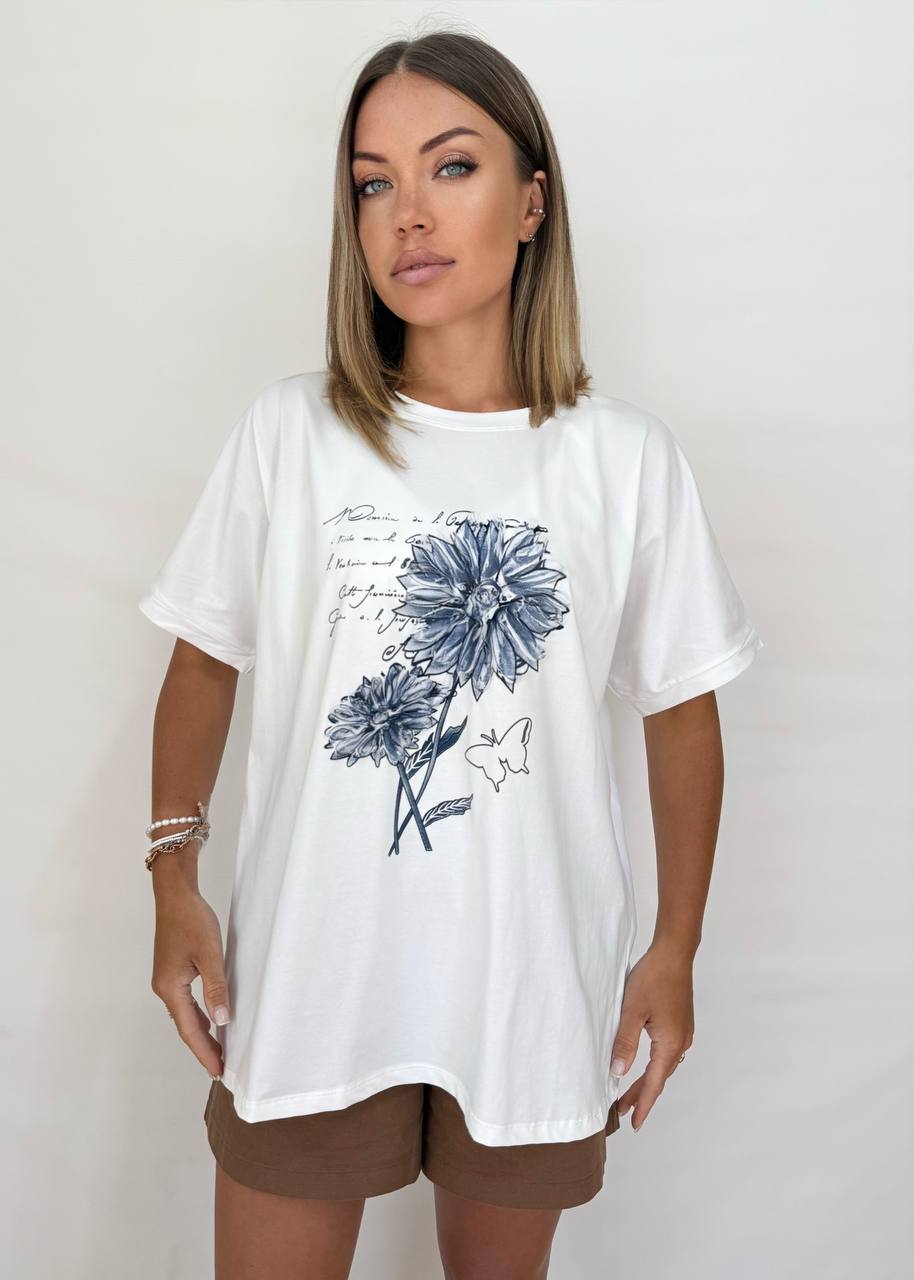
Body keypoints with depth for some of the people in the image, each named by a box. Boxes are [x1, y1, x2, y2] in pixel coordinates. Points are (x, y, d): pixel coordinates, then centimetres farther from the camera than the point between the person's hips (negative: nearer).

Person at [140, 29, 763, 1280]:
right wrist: (175, 881, -4)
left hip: (539, 985, 1)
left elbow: (682, 712, 2)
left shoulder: (627, 458, -4)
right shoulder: (289, 432, -4)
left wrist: (676, 951, 2)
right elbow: (206, 661, 4)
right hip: (309, 977, 0)